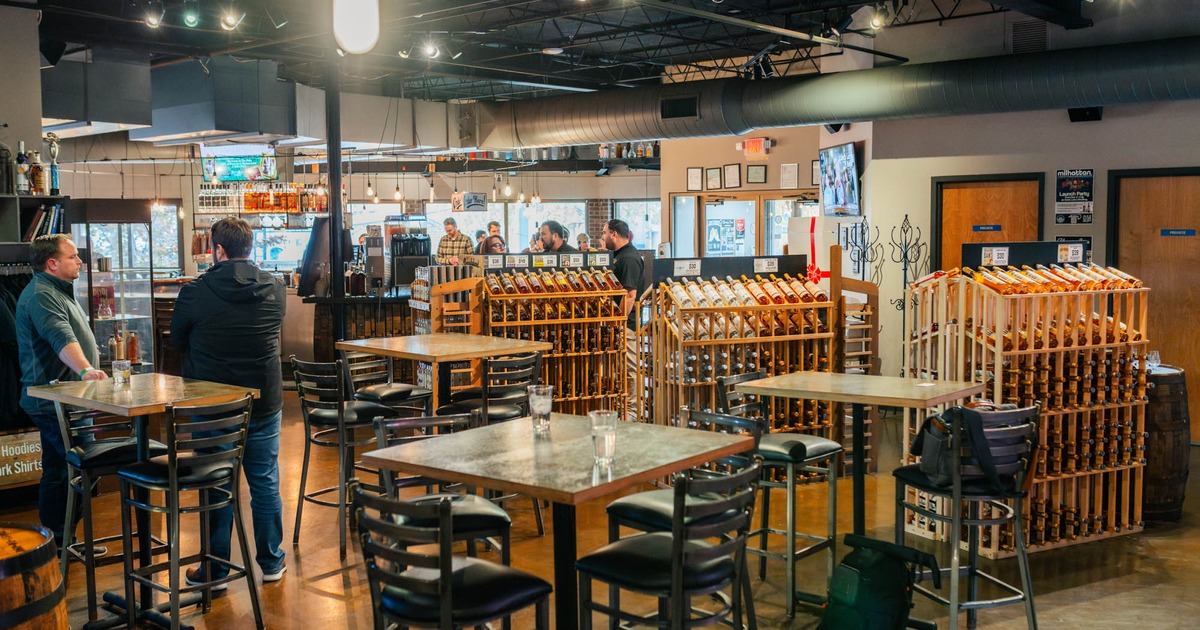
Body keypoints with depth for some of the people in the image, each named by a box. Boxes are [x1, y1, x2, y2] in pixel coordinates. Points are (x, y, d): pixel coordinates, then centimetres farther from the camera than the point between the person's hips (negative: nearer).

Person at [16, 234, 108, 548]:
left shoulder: (58, 292, 18)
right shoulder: (42, 295, -17)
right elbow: (62, 339, -35)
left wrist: (88, 371, 32)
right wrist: (85, 370, -48)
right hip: (55, 402, -11)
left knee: (57, 471, 14)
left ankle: (55, 540, 22)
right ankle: (61, 541, -5)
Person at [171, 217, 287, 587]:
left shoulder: (195, 293, -13)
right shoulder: (275, 290, -4)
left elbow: (178, 341, 2)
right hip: (264, 402, 2)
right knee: (265, 483, 11)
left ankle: (215, 569, 16)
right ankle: (271, 562, 20)